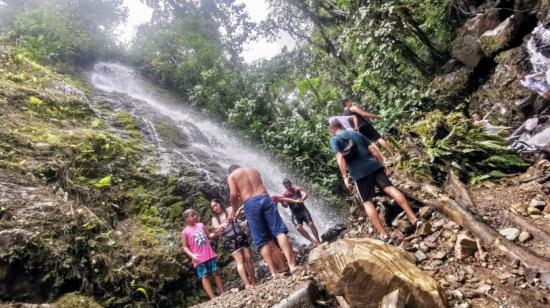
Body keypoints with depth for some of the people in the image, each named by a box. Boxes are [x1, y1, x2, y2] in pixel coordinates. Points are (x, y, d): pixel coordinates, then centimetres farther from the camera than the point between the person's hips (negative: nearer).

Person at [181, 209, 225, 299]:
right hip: (199, 258, -4)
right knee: (204, 277, -2)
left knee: (216, 273, 7)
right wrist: (192, 255, -20)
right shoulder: (185, 232, -4)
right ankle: (213, 298, -1)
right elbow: (185, 247, -4)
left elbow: (209, 236, 17)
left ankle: (223, 294, 15)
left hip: (210, 255, 4)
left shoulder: (201, 225, 9)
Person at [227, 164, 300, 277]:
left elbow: (234, 194, -1)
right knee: (279, 231, -2)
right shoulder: (254, 170, 27)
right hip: (264, 198, 3)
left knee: (262, 241, 1)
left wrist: (233, 209, 15)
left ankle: (273, 272, 0)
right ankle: (291, 264, -12)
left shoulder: (231, 176, 13)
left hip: (251, 204, -3)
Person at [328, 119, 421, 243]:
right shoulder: (356, 133, 23)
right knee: (390, 188, 1)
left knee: (367, 202, 1)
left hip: (359, 173, -4)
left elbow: (340, 157, -9)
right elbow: (373, 148, 15)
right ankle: (414, 219, -4)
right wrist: (382, 164, 19)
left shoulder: (334, 139, 7)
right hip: (374, 165, 5)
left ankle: (384, 235, -2)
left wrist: (345, 178, -11)